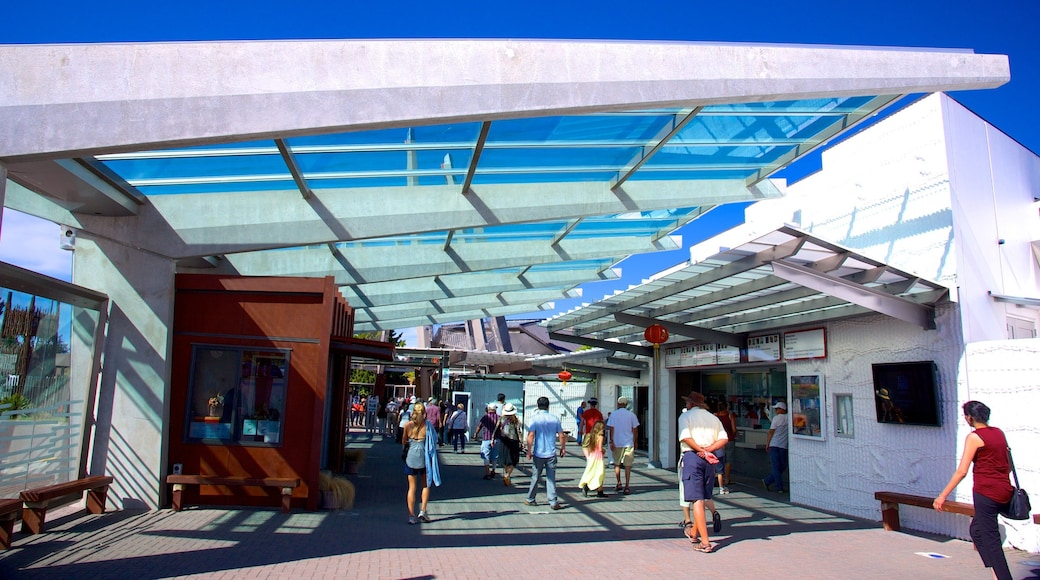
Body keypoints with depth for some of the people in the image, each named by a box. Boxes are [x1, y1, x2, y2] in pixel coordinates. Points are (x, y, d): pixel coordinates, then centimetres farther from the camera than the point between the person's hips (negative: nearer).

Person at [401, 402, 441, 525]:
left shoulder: (408, 425, -4)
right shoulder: (428, 425, -7)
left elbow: (403, 442, 4)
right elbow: (434, 440, -1)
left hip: (411, 458, 1)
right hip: (424, 458, -1)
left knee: (412, 487, 8)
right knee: (426, 485, 18)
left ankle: (412, 516, 7)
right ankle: (422, 511, 8)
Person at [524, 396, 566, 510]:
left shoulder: (535, 418, -6)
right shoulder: (554, 418, 1)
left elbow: (531, 435, -14)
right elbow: (562, 436, 4)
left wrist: (529, 451, -7)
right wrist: (563, 448, 18)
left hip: (538, 453, -1)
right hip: (551, 454, 1)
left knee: (535, 477, 11)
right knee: (551, 478, 6)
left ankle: (530, 499, 24)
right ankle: (553, 502, 3)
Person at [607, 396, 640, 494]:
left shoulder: (613, 414, -1)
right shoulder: (631, 415, 1)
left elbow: (611, 429, -6)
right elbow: (635, 430, 3)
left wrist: (611, 442, -4)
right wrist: (635, 442, 12)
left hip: (617, 443, 0)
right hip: (629, 443, 0)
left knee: (617, 464, 17)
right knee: (628, 465, 4)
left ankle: (619, 484, 18)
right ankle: (627, 486, 1)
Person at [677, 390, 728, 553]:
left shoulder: (685, 416, 4)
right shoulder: (713, 418, 16)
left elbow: (686, 437, -12)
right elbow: (723, 439, 3)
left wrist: (702, 451, -9)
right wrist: (708, 450, -2)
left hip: (692, 456, -5)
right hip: (709, 460, 5)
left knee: (697, 499, -5)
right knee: (704, 496, 19)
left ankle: (705, 542, -9)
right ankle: (694, 532, 21)